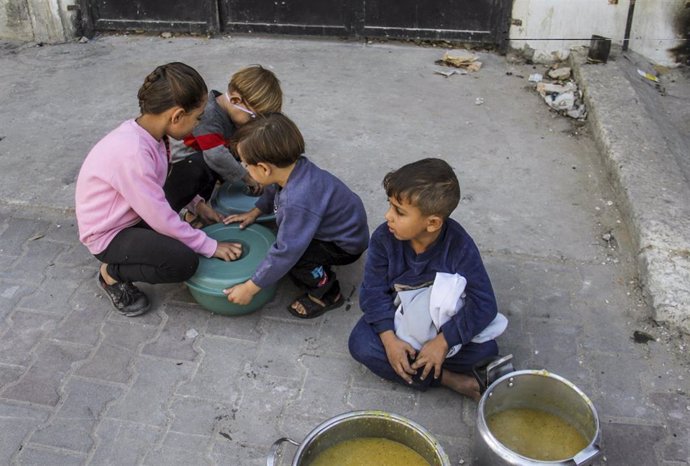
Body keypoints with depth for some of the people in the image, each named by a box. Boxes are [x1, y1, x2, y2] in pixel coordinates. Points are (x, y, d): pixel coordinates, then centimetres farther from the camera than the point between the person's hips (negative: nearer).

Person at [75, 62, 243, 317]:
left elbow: (167, 181, 9)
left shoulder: (147, 131, -8)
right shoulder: (132, 152, -34)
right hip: (108, 235, -8)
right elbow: (161, 219, -28)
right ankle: (113, 272, -1)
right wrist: (211, 247, -18)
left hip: (134, 215, 8)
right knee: (185, 262, -24)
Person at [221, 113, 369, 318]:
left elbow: (286, 253, -34)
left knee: (291, 253, -25)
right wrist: (255, 212, 13)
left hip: (346, 246, -9)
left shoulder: (298, 203, -39)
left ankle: (327, 294, -2)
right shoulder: (295, 166, -14)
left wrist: (249, 288, -25)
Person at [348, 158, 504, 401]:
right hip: (399, 316, 3)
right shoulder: (383, 238, -20)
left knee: (484, 348, -27)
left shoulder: (459, 246, -26)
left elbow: (483, 304, -25)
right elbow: (374, 290, -15)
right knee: (360, 343, -25)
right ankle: (449, 378, -23)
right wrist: (389, 338, -28)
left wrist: (443, 341, -33)